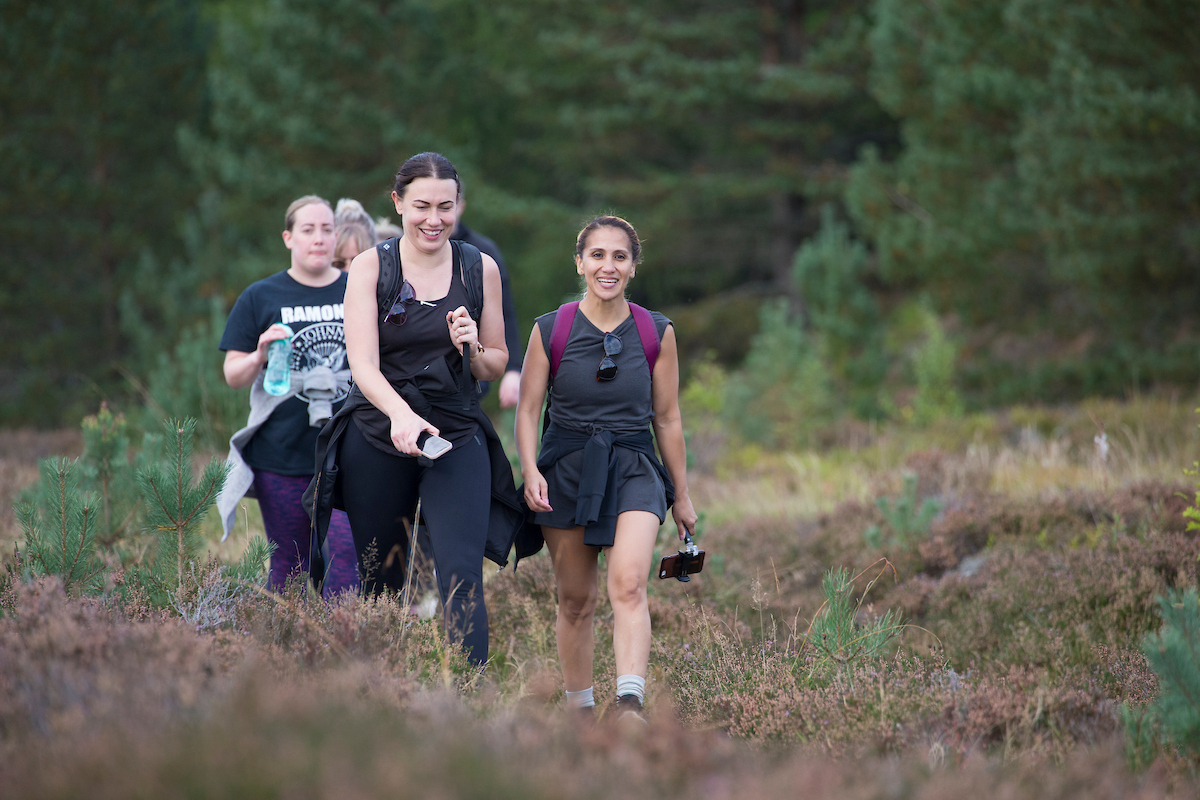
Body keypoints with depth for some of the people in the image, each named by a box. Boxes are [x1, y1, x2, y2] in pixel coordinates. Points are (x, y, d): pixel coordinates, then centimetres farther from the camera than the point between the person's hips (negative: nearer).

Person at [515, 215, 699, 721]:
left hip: (633, 469, -1)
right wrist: (530, 471, -12)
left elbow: (668, 419, 9)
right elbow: (527, 409, 3)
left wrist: (681, 496, 14)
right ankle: (579, 708, 20)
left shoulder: (657, 333, 1)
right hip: (566, 469, 1)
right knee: (576, 601, 6)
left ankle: (630, 703, -33)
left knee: (628, 585, -22)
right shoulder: (550, 330, -1)